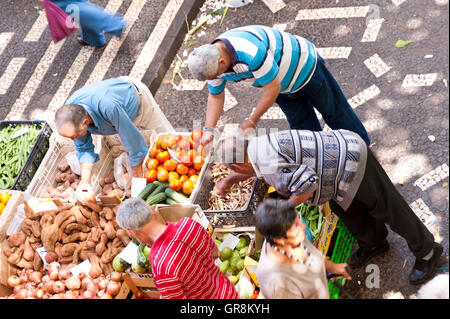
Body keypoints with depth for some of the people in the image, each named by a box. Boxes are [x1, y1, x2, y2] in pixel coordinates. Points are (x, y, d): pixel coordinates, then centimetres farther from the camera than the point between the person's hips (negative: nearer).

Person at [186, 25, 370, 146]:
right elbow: (216, 96, -5)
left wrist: (252, 121, -27)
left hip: (303, 65, -6)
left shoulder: (252, 52, -47)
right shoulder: (211, 60, -20)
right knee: (302, 125, 15)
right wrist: (209, 130, -16)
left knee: (333, 110, 13)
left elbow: (273, 88, -35)